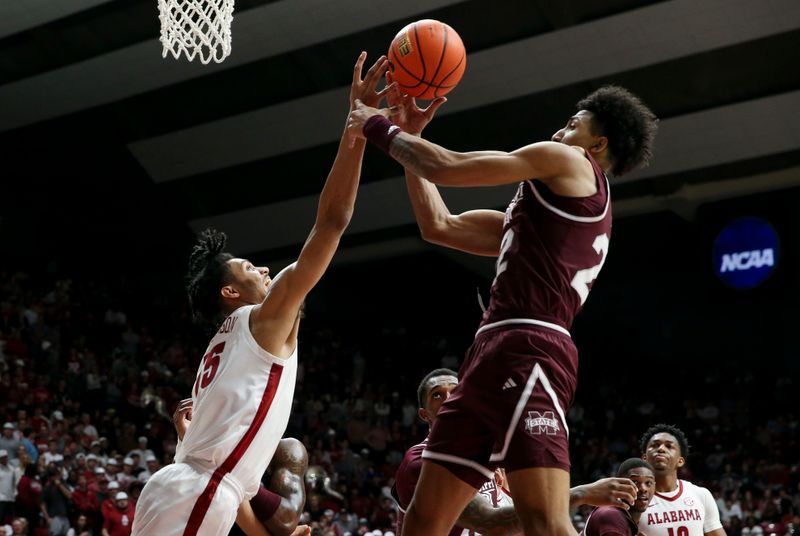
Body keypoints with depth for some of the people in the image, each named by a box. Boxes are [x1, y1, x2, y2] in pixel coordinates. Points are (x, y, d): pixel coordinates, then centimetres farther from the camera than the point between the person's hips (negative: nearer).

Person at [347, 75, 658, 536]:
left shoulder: (570, 163, 6)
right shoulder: (546, 212, 32)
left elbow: (447, 168, 0)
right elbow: (439, 226, 30)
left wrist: (380, 129, 16)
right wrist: (410, 134, 31)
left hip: (526, 351, -10)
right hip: (495, 355, 10)